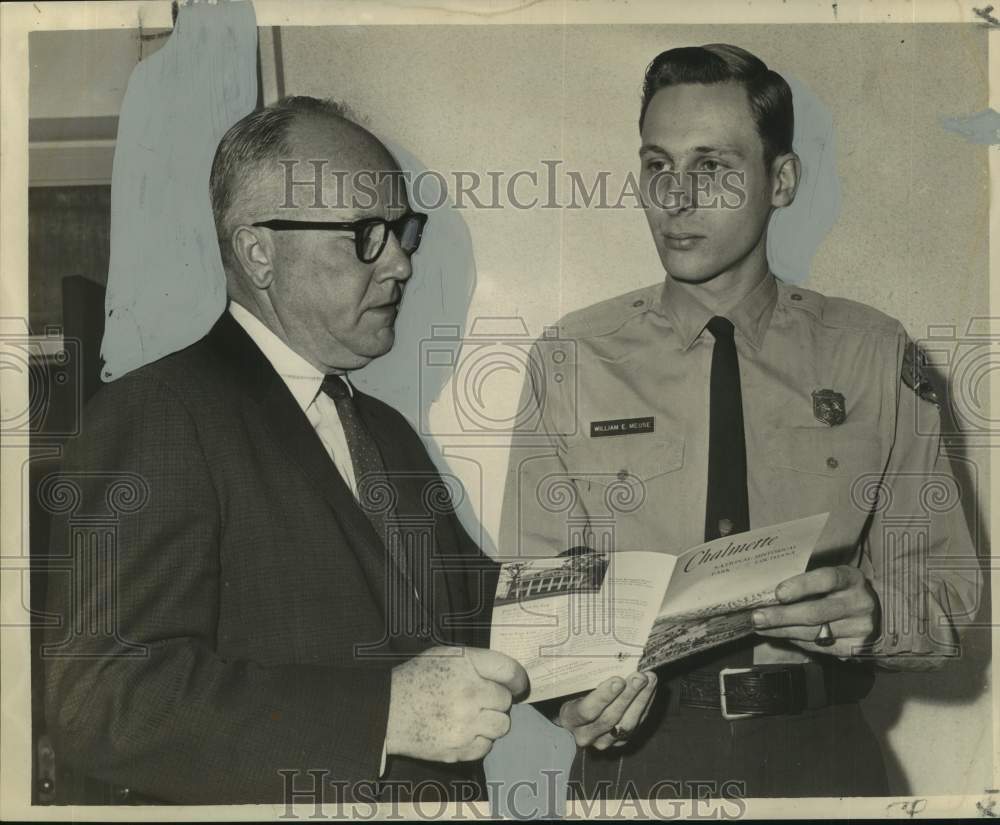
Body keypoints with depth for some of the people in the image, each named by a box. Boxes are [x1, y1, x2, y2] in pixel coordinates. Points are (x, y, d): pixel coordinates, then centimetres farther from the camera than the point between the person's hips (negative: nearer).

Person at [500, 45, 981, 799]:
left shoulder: (874, 356, -1)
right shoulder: (575, 360, -1)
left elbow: (947, 593, -1)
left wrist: (869, 614, -21)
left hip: (822, 755, 1)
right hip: (637, 752, 0)